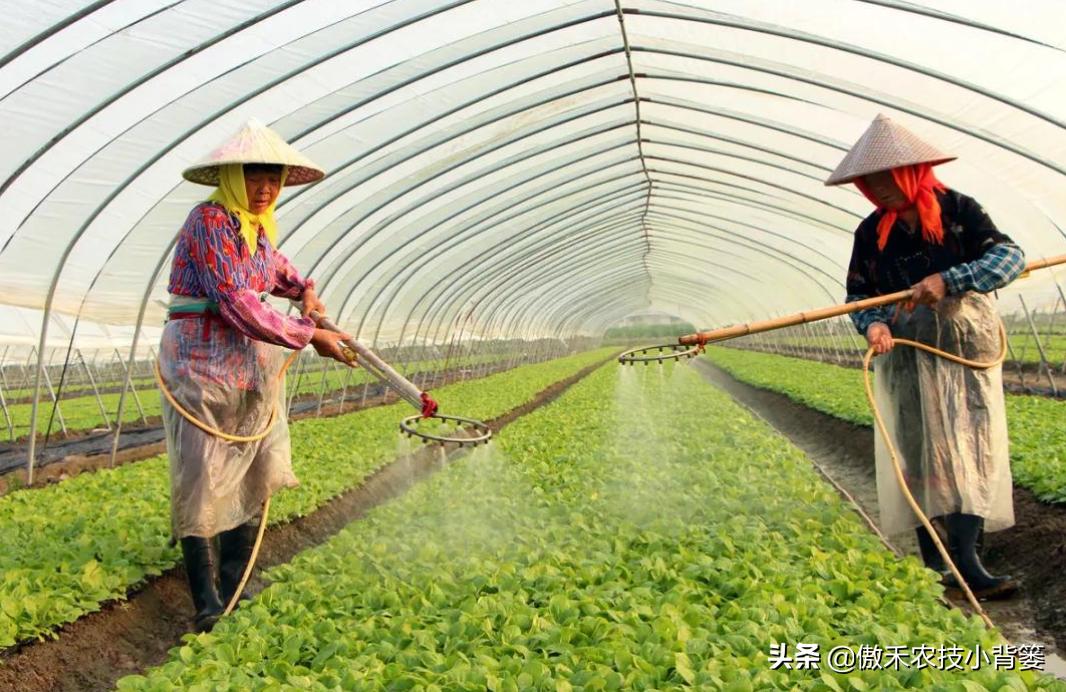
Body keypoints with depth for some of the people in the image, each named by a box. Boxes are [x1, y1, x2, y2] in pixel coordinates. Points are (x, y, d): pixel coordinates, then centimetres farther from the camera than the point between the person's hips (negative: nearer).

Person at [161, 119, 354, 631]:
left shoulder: (259, 227, 11)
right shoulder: (210, 220, -13)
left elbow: (276, 269, 35)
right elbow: (238, 304, -21)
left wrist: (305, 291, 16)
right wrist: (309, 337, -17)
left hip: (254, 372, 8)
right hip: (204, 368, -8)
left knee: (251, 480, 9)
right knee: (202, 483, -3)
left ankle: (233, 586, 22)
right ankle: (207, 604, 6)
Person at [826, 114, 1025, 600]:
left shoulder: (958, 210, -3)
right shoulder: (870, 232, 5)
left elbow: (1010, 256, -13)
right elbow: (858, 295, 6)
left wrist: (948, 280, -26)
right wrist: (873, 324, -16)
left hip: (965, 348, -2)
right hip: (905, 355, 2)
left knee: (968, 446, -8)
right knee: (915, 450, 1)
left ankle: (965, 560, -7)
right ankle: (932, 564, 9)